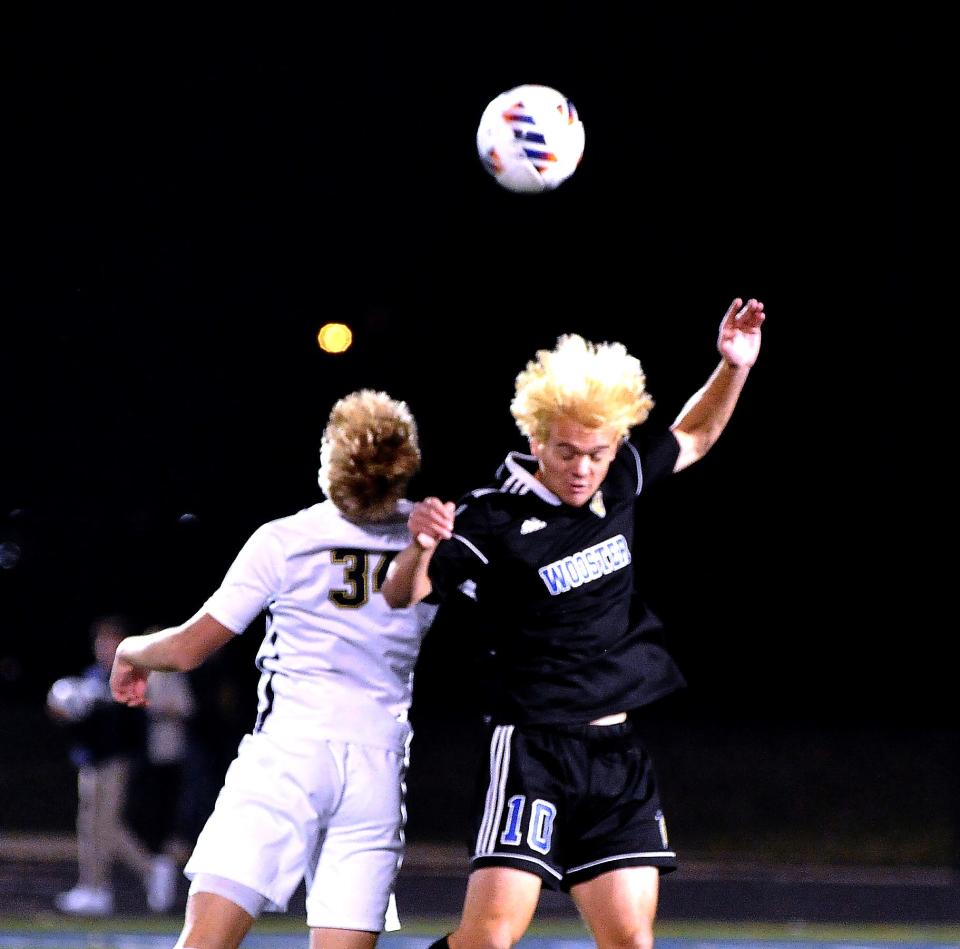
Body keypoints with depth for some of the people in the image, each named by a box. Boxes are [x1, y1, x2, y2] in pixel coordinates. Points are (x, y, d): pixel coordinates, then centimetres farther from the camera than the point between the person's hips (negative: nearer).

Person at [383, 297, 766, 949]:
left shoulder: (619, 480, 5)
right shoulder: (493, 519, -13)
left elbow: (693, 436, 23)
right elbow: (402, 597, -18)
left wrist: (735, 367, 8)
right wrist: (419, 550, -39)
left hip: (620, 751, 6)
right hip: (532, 748, -6)